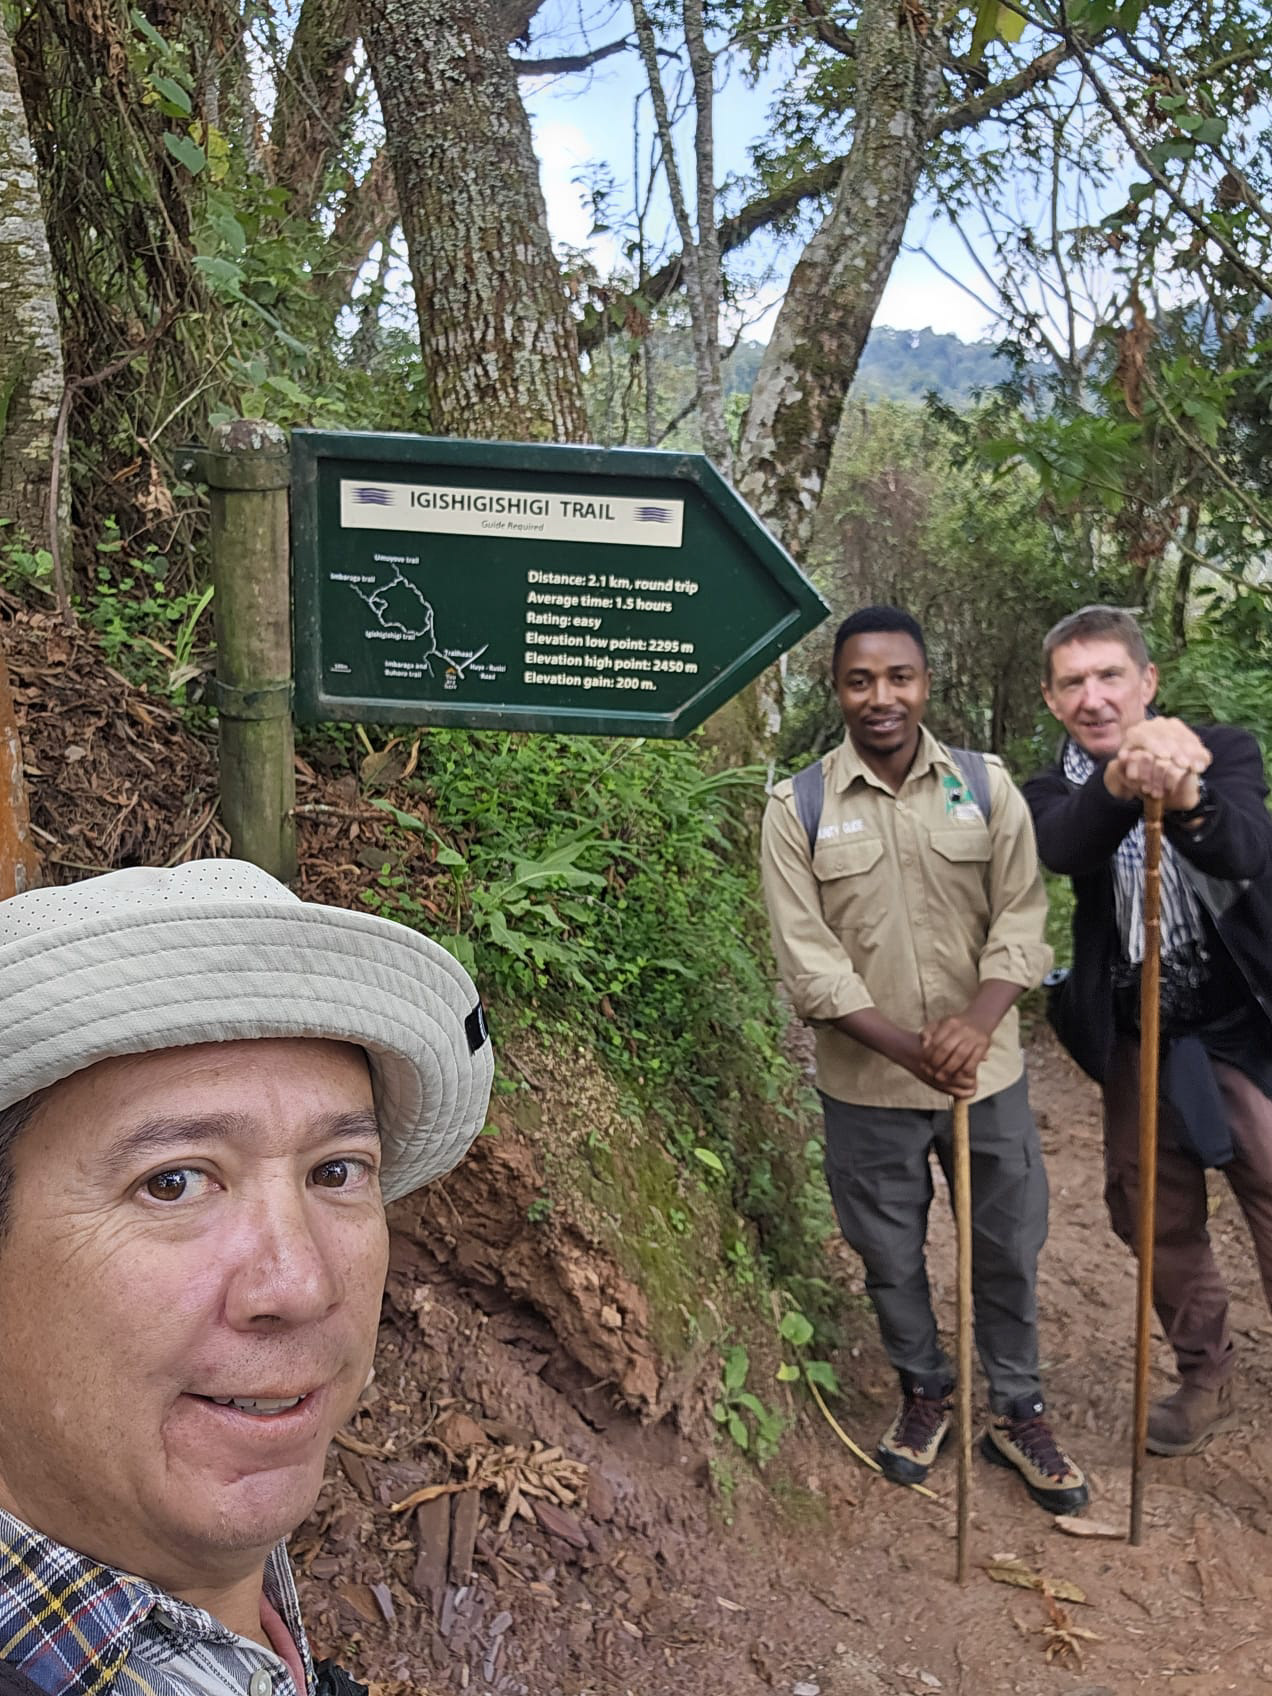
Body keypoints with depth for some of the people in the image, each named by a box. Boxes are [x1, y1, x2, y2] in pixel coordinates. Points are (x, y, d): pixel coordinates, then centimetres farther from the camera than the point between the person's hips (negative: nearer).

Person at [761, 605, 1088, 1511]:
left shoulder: (987, 785, -2)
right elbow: (807, 960, -11)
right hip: (869, 1084, -1)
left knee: (1010, 1250, 15)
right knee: (891, 1258, 16)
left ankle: (1020, 1411, 38)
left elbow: (1021, 918, -5)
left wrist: (978, 1020, -23)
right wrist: (908, 1047, -22)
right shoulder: (798, 808, -8)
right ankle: (926, 1391, 42)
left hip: (987, 1071, 1)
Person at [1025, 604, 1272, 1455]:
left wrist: (1185, 799, -52)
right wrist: (1118, 783, -51)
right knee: (1159, 1221, 14)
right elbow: (1063, 847, -28)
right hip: (1139, 1045, 3)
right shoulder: (1054, 792, -4)